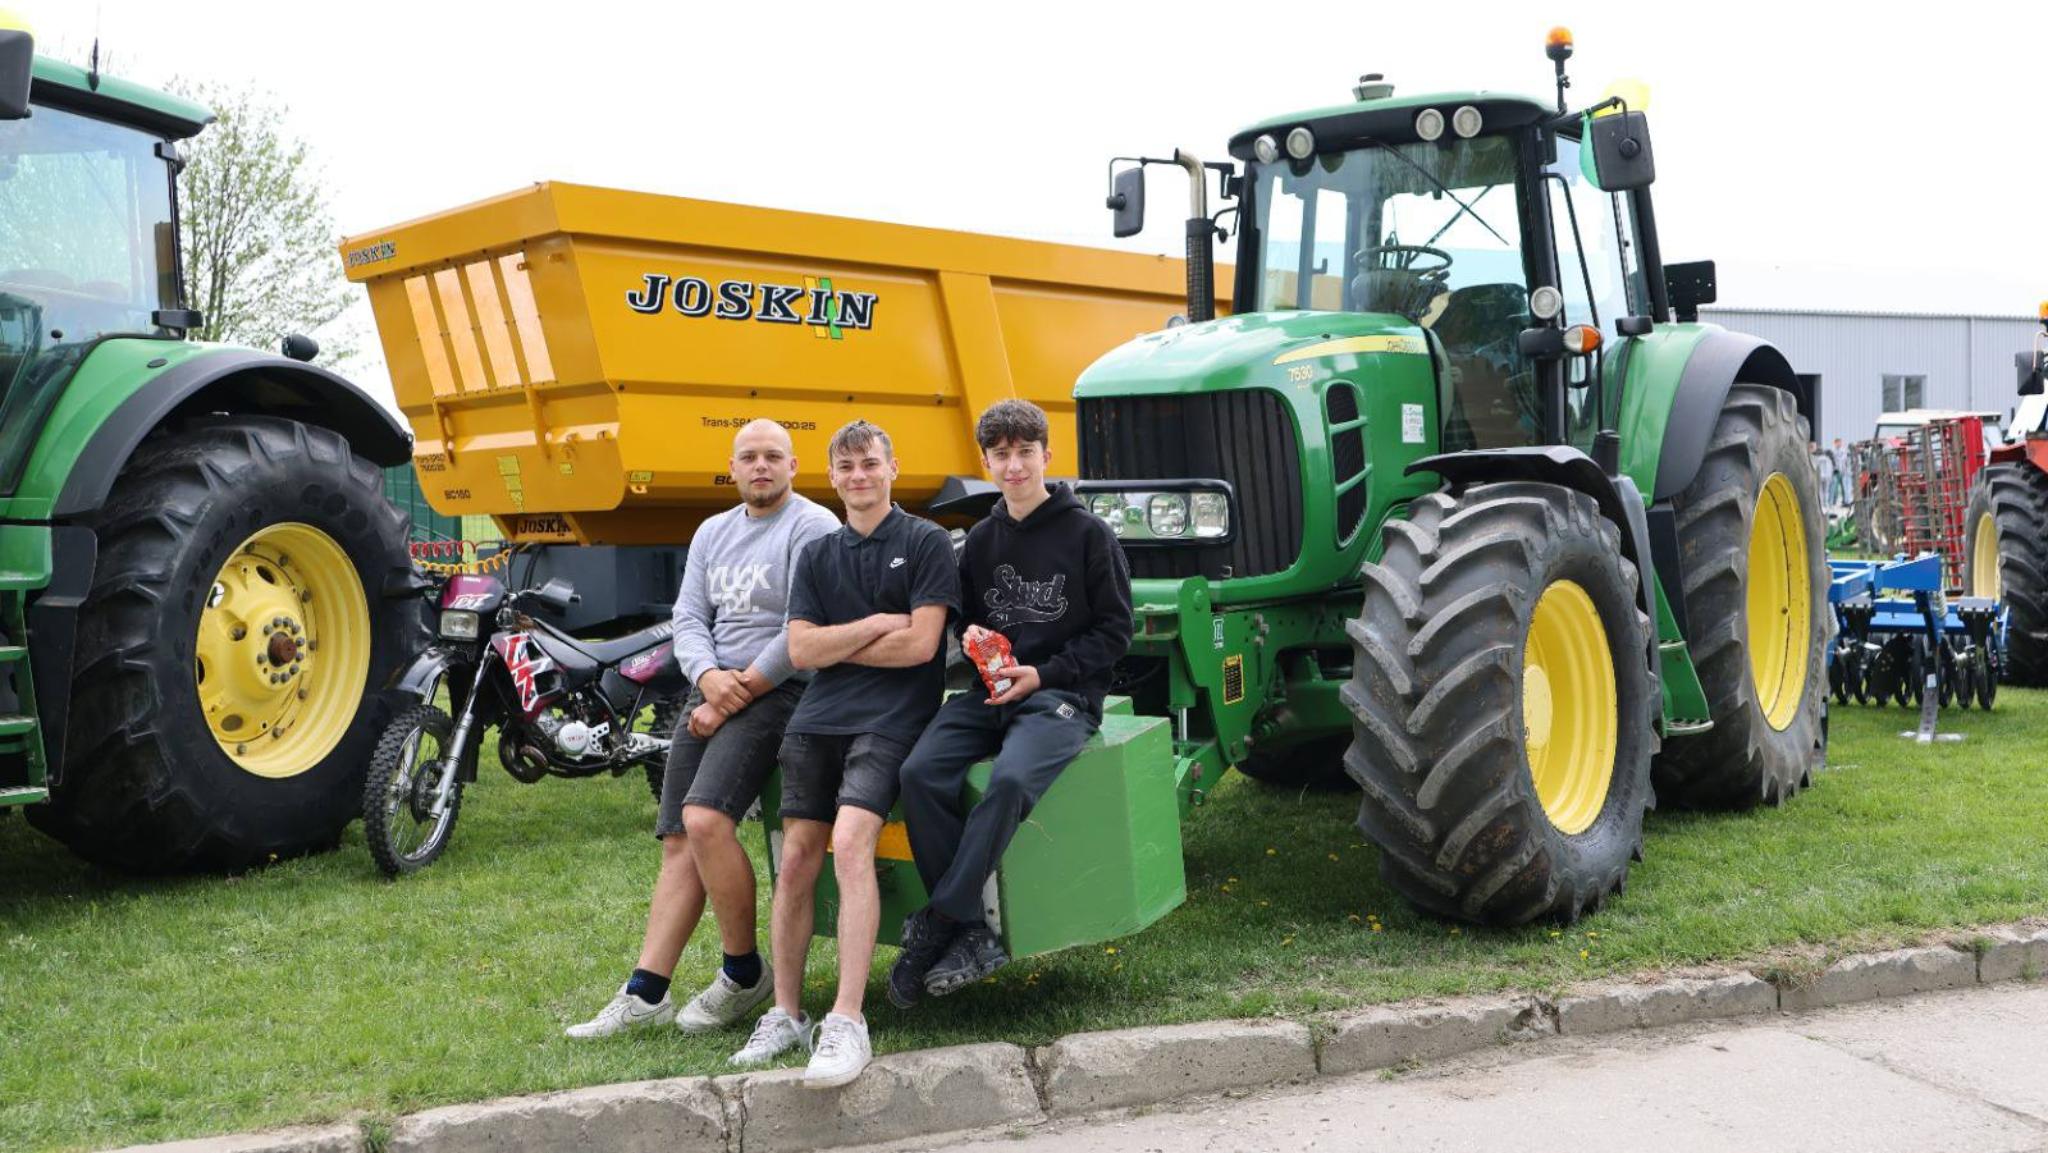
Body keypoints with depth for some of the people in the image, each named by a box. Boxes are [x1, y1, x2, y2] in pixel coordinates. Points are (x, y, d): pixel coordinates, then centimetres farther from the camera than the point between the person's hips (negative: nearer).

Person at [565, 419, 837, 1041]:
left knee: (705, 818, -25)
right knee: (679, 843, 2)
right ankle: (646, 994, 3)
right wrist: (709, 677, -10)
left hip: (777, 690, -8)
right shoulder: (713, 532, 18)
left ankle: (744, 975, -9)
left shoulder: (813, 527, -6)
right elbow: (688, 618, 11)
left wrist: (740, 693, -14)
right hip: (711, 691, 8)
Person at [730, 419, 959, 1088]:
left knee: (850, 841, -24)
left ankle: (847, 1023, -25)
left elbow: (920, 644, -6)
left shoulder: (926, 543, 4)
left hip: (891, 719, -5)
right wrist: (877, 624, -4)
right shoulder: (817, 557, 19)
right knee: (795, 861, -1)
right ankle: (785, 1015, 10)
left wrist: (834, 645, 1)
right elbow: (801, 651, 7)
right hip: (817, 723, 5)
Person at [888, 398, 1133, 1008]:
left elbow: (1114, 630, 0)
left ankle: (937, 924, -25)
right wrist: (971, 633, 3)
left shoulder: (1087, 532, 1)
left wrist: (1043, 675, -10)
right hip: (990, 690, 5)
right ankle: (973, 935, -23)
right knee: (921, 772, -25)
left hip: (1061, 693, -5)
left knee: (1010, 780, -36)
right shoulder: (981, 539, 16)